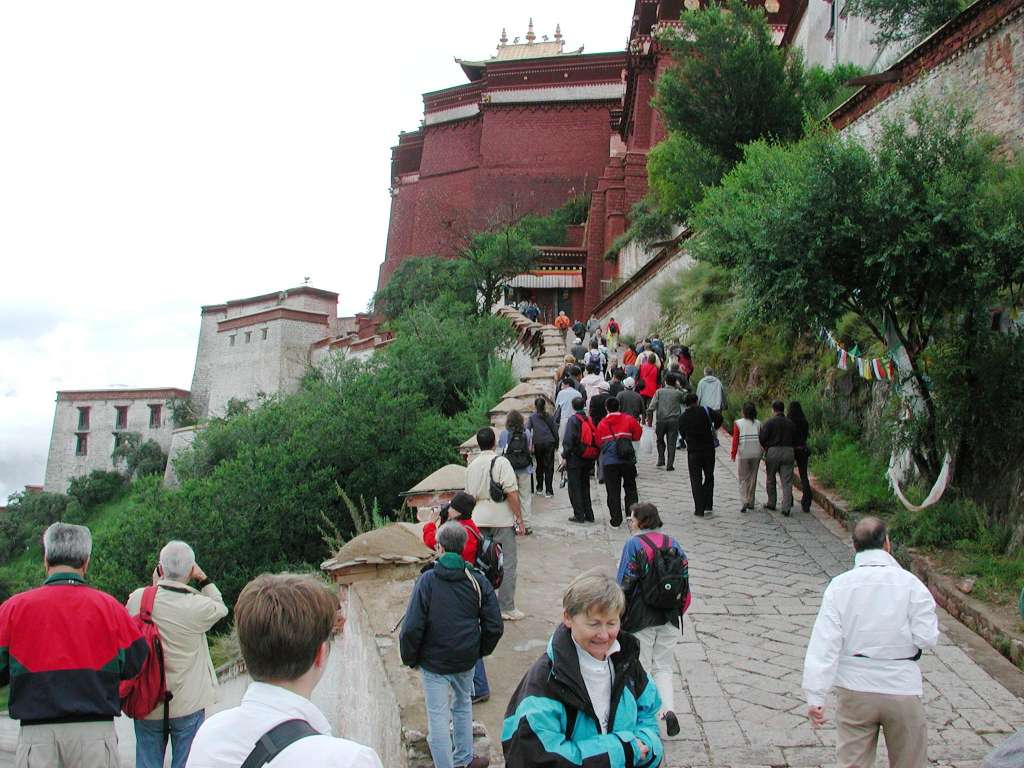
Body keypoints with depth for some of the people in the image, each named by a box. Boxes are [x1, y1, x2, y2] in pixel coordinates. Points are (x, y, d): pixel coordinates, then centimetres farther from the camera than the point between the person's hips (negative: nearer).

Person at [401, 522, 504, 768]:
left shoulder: (427, 580, -15)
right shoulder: (478, 580, -6)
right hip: (466, 659, 4)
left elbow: (412, 627, -17)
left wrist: (410, 658, -1)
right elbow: (494, 626, -3)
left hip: (433, 662, -4)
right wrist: (481, 651, 13)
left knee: (437, 715, 8)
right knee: (463, 704, 25)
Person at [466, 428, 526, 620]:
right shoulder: (501, 462, -10)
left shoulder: (472, 465, 7)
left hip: (479, 519, 6)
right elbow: (512, 493, -14)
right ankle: (506, 608, 3)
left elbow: (469, 495, 14)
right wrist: (520, 519, -10)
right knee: (507, 563, 1)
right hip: (502, 519, -5)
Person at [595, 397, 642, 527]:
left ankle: (616, 520, 3)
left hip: (609, 461, 0)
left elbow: (598, 442, 5)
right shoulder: (628, 419, 0)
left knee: (613, 491, 4)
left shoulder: (602, 424, 2)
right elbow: (637, 435, 4)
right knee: (630, 487, 17)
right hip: (627, 459, 0)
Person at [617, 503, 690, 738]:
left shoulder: (634, 544, -12)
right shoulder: (673, 544, 4)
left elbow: (624, 582, -12)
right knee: (664, 667, 14)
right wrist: (679, 610, 16)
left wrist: (619, 614, -3)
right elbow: (684, 579, 6)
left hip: (641, 617, -4)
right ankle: (668, 708, -4)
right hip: (670, 617, 4)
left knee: (641, 667, 11)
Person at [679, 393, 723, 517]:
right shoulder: (705, 411, -4)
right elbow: (719, 417, -14)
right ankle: (708, 506, 9)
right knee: (709, 477, 14)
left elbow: (683, 434, 6)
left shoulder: (682, 418, 2)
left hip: (693, 451, 0)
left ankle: (699, 509, 3)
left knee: (696, 480, 6)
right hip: (709, 449, 0)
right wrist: (714, 429, 3)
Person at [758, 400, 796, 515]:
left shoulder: (769, 422, -7)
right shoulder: (790, 423, 7)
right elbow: (794, 438, 9)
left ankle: (771, 503, 22)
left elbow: (762, 438, -11)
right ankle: (786, 507, -6)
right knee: (787, 481, 1)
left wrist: (765, 448, 6)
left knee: (770, 480, 14)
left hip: (773, 451, -3)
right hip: (788, 451, 3)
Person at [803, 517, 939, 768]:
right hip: (902, 689, 0)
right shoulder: (910, 583, -10)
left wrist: (815, 696, -9)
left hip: (854, 689, 0)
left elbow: (824, 642, -11)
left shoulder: (839, 585, -7)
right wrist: (927, 606, 8)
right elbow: (927, 638, -11)